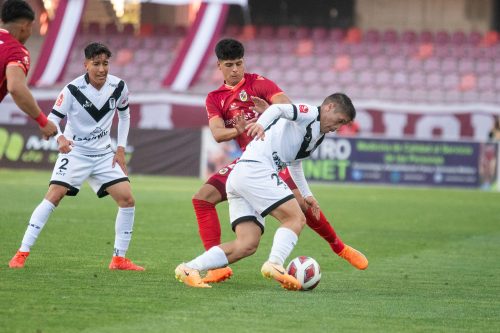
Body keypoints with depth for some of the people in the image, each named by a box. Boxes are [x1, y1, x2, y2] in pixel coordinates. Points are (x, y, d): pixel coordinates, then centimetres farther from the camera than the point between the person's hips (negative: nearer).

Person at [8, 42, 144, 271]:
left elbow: (124, 115, 14)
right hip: (75, 152, -4)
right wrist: (60, 138, -38)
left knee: (127, 199, -7)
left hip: (104, 154, 4)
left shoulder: (118, 87, -5)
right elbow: (53, 118, -16)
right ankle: (22, 253, -16)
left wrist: (121, 148, 7)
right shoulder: (73, 90, -17)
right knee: (53, 196, -19)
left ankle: (119, 259, 5)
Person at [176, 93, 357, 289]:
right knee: (295, 218, -14)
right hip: (256, 169, -9)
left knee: (248, 245, -1)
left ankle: (189, 269, -6)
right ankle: (274, 264, -28)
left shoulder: (317, 136, 28)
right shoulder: (310, 113, 0)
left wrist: (306, 194, 42)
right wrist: (261, 123, -38)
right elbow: (278, 109, -19)